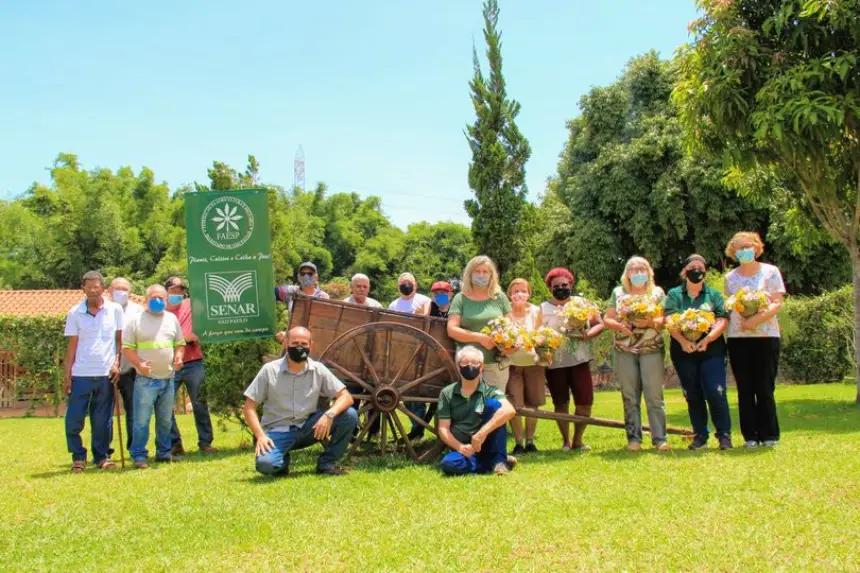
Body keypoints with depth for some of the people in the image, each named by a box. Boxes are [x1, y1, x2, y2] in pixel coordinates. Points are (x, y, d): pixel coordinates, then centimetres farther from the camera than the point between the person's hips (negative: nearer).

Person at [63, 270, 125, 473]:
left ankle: (102, 456, 19)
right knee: (73, 419, -2)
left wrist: (117, 363, -4)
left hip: (106, 374, 0)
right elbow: (72, 346, 4)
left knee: (102, 420, 6)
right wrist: (67, 376, 1)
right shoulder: (75, 313, 2)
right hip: (81, 374, 0)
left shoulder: (115, 310, 3)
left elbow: (120, 339, 9)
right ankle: (78, 457, 15)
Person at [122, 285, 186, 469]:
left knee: (165, 420, 13)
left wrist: (178, 357, -3)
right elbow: (127, 348, -4)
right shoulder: (136, 320, -2)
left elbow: (179, 343, 18)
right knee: (142, 420, -7)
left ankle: (164, 452, 24)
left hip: (168, 379, 5)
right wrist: (139, 364, -19)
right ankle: (139, 455, 1)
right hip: (145, 379, -5)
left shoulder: (172, 319, 12)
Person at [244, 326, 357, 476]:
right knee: (265, 464, -33)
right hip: (278, 431, -2)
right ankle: (282, 461, 5)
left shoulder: (318, 370, -3)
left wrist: (329, 415, -28)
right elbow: (249, 407, -5)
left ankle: (326, 462, -2)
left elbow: (346, 397, -7)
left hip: (307, 428, 2)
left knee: (350, 415, -19)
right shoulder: (269, 370, -7)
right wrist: (260, 436, -20)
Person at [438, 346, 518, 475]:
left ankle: (499, 459, -16)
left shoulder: (489, 391, -3)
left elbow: (509, 410, -24)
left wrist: (482, 433, -33)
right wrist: (460, 447, -20)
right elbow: (443, 429, -1)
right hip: (462, 449, 0)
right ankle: (493, 464, -17)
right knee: (448, 463, -35)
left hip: (485, 447, 0)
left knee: (493, 404, -21)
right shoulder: (447, 393, 3)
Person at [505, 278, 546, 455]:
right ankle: (518, 443, 7)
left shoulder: (535, 311, -1)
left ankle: (530, 441, 19)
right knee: (514, 405, -5)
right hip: (512, 362, -2)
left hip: (532, 361, 2)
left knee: (532, 404, 6)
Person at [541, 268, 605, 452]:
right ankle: (566, 441, 17)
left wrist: (588, 334, -11)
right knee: (561, 403, 5)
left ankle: (578, 440, 13)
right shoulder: (543, 308, 6)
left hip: (579, 360, 1)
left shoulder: (581, 302, 9)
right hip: (555, 363, -1)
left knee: (585, 402, -4)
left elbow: (600, 324, 8)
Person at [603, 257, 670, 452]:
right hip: (624, 350, 2)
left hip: (651, 349, -1)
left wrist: (650, 322, -21)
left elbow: (664, 320, -1)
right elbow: (607, 319, 7)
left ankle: (660, 439, -2)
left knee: (654, 396, -5)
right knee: (630, 397, 3)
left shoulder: (657, 292, 8)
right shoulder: (618, 293, 11)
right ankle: (633, 439, 9)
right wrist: (619, 326, -14)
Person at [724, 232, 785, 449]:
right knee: (745, 389, 3)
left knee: (765, 388, -3)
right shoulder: (730, 277, 11)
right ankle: (750, 436, 8)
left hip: (766, 335, -2)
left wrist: (756, 319, -19)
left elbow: (777, 304, -4)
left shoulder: (770, 272, 3)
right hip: (737, 337, 3)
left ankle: (769, 435, 6)